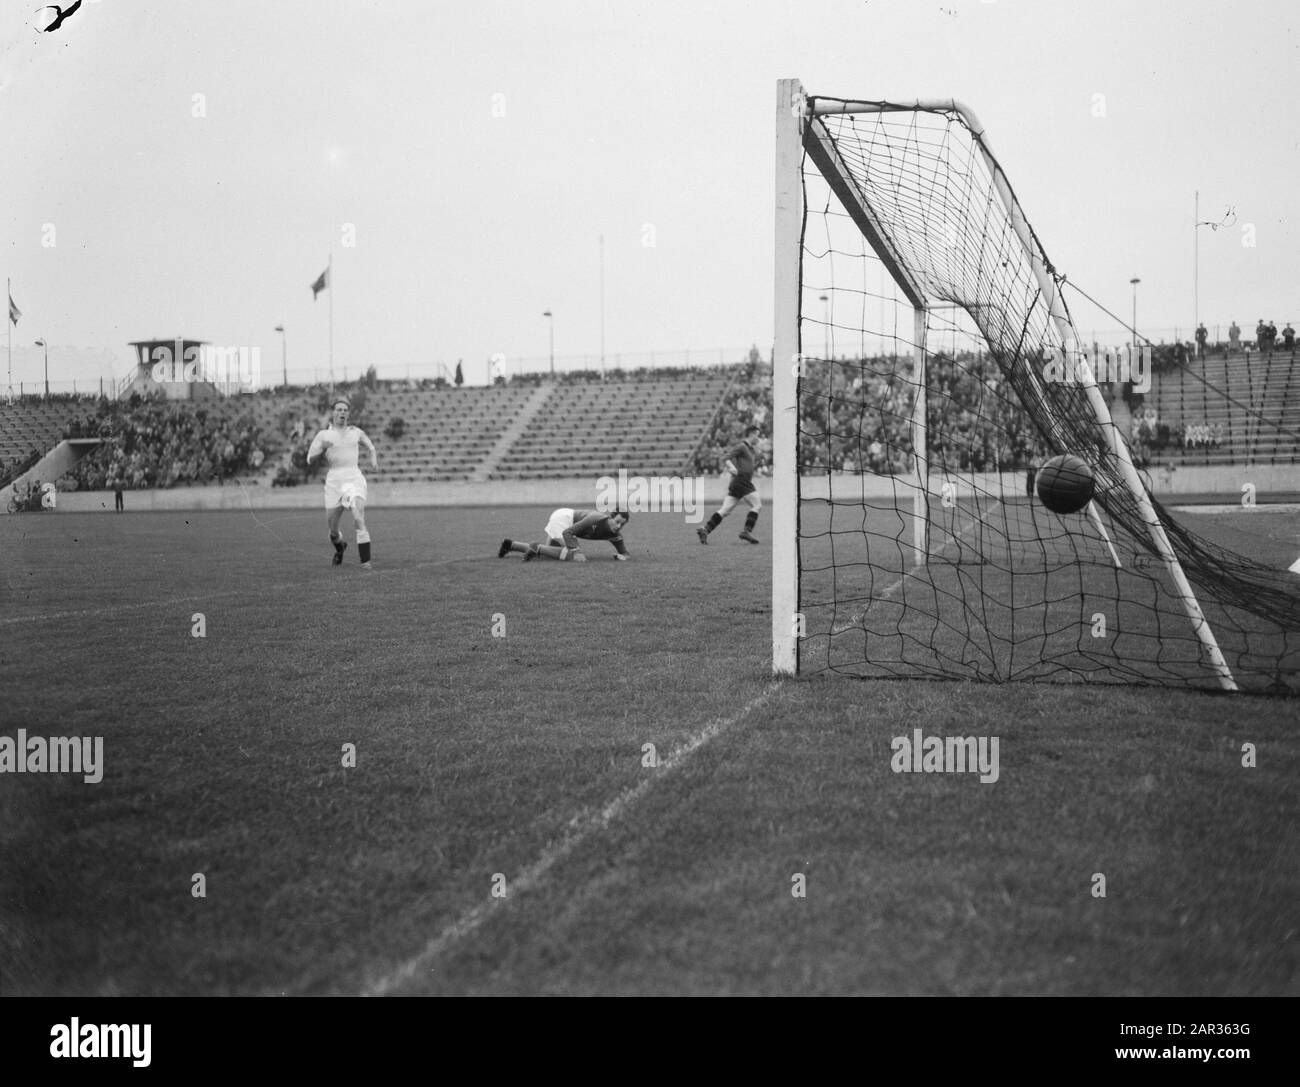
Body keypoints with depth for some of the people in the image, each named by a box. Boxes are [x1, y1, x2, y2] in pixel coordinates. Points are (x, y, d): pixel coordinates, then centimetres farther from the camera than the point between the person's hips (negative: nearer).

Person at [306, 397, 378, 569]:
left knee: (359, 520, -22)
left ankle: (365, 560, -19)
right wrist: (322, 448, -16)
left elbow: (370, 445, 32)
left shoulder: (356, 432, 13)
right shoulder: (323, 434, 8)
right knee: (333, 528, 8)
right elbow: (309, 459, 2)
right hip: (334, 480, 0)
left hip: (354, 478, 0)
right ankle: (339, 549, 41)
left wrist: (373, 457, 10)